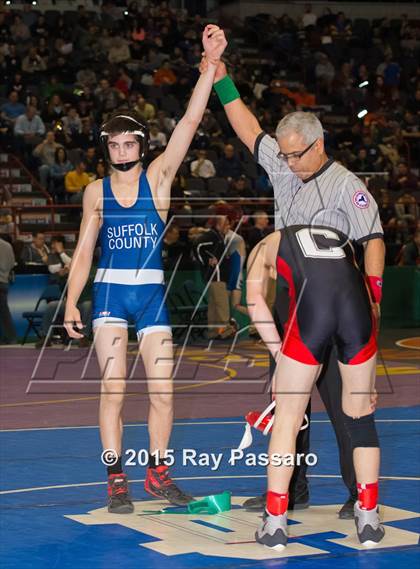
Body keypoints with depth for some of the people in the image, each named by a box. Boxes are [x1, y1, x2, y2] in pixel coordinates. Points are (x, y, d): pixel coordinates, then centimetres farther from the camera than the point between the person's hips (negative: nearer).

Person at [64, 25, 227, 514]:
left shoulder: (158, 178, 0)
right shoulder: (96, 192, 4)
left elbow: (190, 120, -10)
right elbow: (83, 251, 7)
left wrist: (211, 63, -18)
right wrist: (71, 304, -1)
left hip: (152, 294, 0)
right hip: (110, 293, 0)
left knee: (163, 391, 1)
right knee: (112, 390, -5)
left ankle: (157, 472, 18)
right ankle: (116, 479, 4)